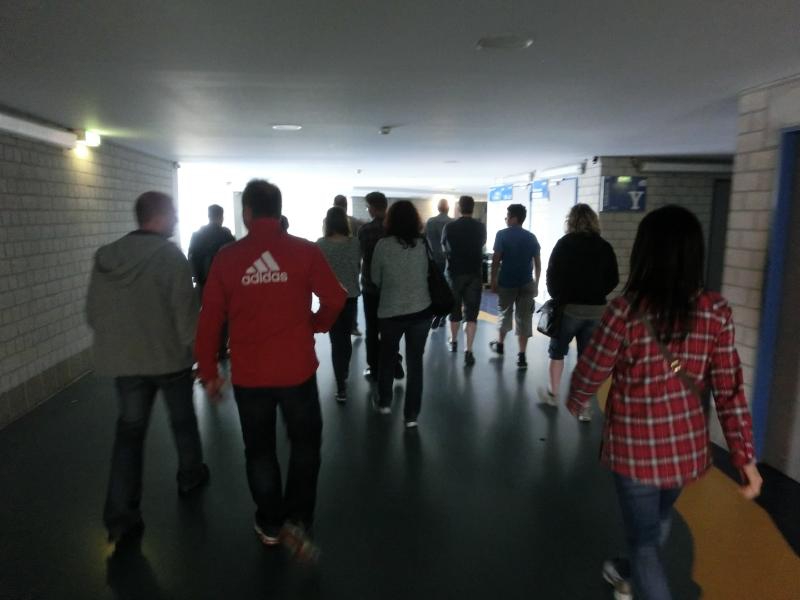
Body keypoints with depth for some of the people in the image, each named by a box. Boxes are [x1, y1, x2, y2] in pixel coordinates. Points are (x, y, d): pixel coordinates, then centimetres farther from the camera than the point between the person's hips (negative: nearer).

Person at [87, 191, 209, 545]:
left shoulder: (106, 256, 1)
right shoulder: (172, 257, -15)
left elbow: (93, 313, 6)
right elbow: (186, 314, -18)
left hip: (124, 360, 4)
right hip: (170, 356, -3)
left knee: (129, 431, 9)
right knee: (183, 420, 19)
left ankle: (120, 517, 6)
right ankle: (190, 476, 39)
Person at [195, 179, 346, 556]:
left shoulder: (227, 258, -4)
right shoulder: (305, 251, -6)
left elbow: (209, 319, -3)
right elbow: (335, 299, -8)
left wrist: (208, 371, 7)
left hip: (248, 374, 1)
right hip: (297, 369, -1)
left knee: (259, 450, 18)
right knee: (305, 444, 18)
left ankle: (270, 525, 30)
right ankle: (297, 520, 9)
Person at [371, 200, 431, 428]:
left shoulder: (383, 245, -10)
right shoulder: (422, 244, -5)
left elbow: (375, 278, 1)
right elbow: (427, 274, 6)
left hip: (391, 310, -1)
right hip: (421, 310, 1)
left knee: (387, 357, 21)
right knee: (415, 361, 10)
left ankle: (384, 402, 33)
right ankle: (411, 415, 13)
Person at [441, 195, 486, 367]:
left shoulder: (449, 227, -6)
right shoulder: (481, 227, -3)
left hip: (454, 273, 0)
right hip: (474, 274, 0)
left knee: (454, 309, 16)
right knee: (471, 313, 0)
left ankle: (454, 343, 32)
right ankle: (468, 351, -7)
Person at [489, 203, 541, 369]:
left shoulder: (502, 235, -6)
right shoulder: (531, 237, 6)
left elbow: (496, 259, -10)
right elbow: (537, 263, 5)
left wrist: (493, 280, -3)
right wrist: (536, 283, 13)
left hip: (506, 282, -2)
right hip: (527, 283, 2)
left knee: (505, 314, 18)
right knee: (524, 318, 3)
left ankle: (500, 344, 36)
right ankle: (521, 356, -1)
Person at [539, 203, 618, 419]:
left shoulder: (565, 243, -6)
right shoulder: (605, 247, 3)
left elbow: (552, 275, -8)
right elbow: (613, 279, 5)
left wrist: (557, 297, 6)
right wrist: (596, 295, 15)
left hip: (569, 307, -3)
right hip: (597, 309, 3)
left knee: (557, 351, 15)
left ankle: (553, 394, 25)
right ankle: (585, 405, 8)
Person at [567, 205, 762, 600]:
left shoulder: (626, 312, -22)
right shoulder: (715, 311, -10)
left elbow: (589, 373, -11)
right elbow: (730, 391, -7)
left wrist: (575, 404, 11)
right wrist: (746, 457, 1)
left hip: (637, 447, -5)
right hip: (688, 446, 5)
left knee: (644, 539, 13)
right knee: (658, 520, 29)